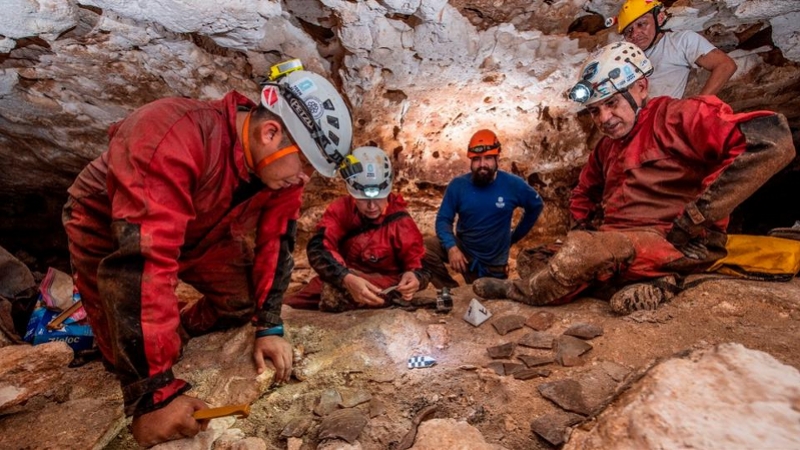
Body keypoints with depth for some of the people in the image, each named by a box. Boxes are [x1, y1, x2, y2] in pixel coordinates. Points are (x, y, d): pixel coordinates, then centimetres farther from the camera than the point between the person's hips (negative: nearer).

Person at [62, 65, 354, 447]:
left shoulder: (283, 162, -20)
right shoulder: (171, 140, -41)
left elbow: (274, 241, -13)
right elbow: (143, 262, -44)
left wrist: (269, 327, -17)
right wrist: (154, 392, -42)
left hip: (197, 230, 5)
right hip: (107, 228, -4)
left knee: (244, 300, -3)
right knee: (134, 363, -8)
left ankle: (178, 333, 22)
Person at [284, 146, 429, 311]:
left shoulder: (400, 222, -10)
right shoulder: (341, 209, -7)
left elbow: (417, 263, -7)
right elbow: (318, 247, -23)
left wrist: (414, 276, -34)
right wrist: (347, 279, -42)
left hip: (383, 288, -2)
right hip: (341, 282, 3)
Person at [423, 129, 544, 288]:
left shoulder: (513, 184, -13)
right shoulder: (458, 185, -13)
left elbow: (536, 205, 4)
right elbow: (443, 219, -10)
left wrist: (514, 236, 4)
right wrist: (451, 247, -29)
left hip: (493, 261, 0)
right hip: (462, 249, 0)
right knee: (423, 249, -24)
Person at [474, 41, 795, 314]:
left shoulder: (677, 117, -5)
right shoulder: (606, 148, 17)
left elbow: (772, 140, -19)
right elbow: (582, 195, 29)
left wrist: (692, 222, -21)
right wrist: (587, 228, 8)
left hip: (677, 246, -8)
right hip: (616, 244, 8)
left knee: (581, 252, -29)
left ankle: (514, 292, -8)